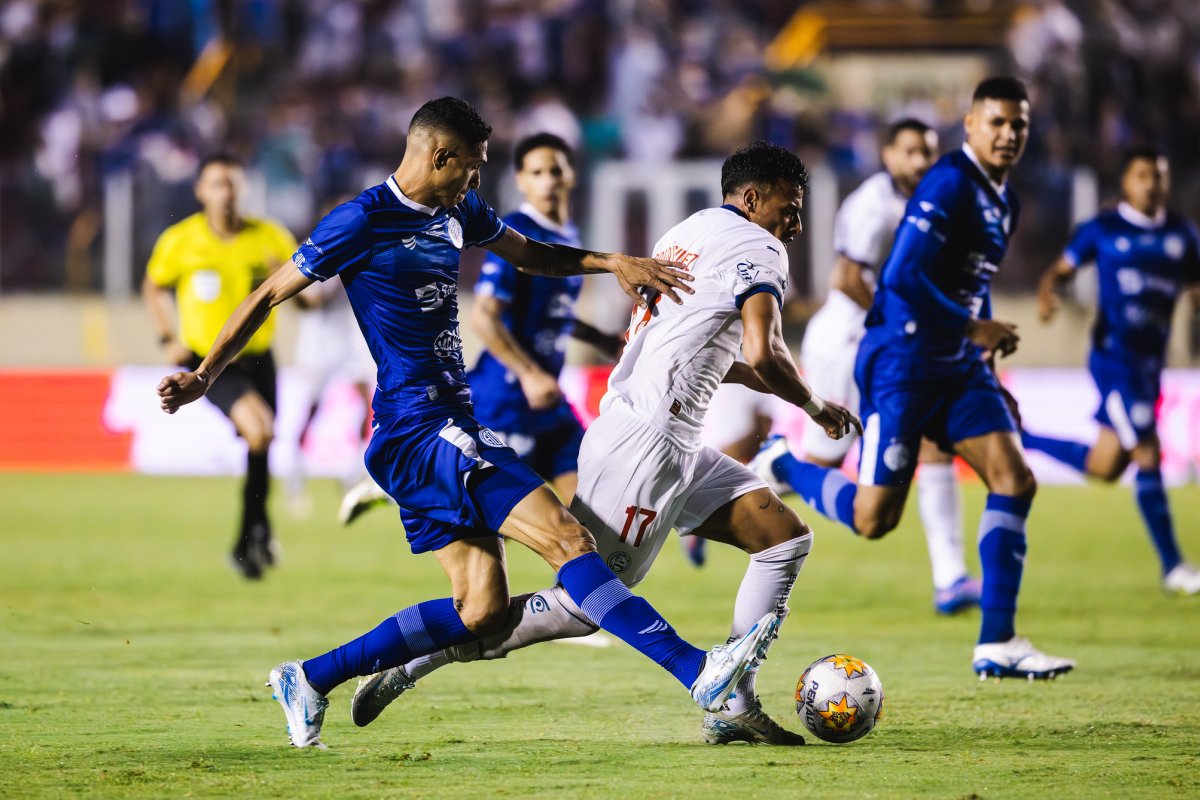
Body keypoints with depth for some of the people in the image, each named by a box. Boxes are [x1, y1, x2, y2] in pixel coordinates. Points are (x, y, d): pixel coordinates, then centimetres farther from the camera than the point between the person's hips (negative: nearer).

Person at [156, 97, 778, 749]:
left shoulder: (458, 213, 16)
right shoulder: (362, 222, -9)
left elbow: (530, 254, 32)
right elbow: (269, 296, -2)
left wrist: (613, 264, 17)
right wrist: (203, 376, -1)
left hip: (450, 428, 10)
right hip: (419, 426, -10)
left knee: (481, 609, 3)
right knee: (566, 538, -18)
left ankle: (308, 680, 11)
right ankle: (696, 671, -25)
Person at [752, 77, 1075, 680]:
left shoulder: (1002, 199, 13)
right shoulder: (948, 186, -16)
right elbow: (903, 277, -24)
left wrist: (987, 372, 19)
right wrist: (973, 328, -16)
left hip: (958, 365, 8)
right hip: (903, 361, -8)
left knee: (1014, 479, -8)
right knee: (873, 518, -8)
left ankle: (997, 643, -6)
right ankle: (780, 467, 23)